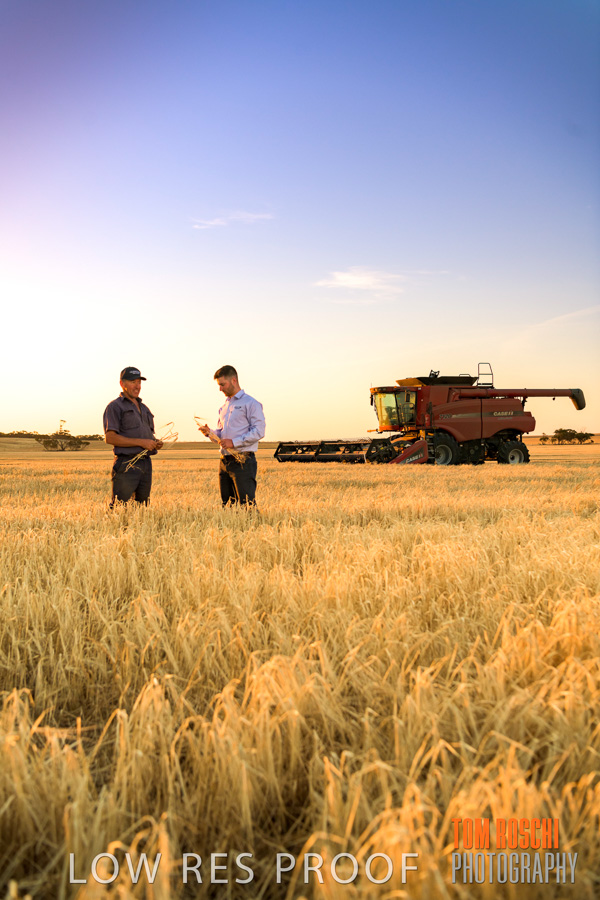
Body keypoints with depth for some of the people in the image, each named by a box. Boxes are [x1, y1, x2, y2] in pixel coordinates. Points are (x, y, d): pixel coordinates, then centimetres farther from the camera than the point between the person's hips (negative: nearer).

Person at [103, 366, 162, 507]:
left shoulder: (144, 408, 22)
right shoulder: (115, 407, -2)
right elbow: (110, 437, -13)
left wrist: (156, 443, 5)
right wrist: (141, 442, -17)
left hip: (146, 463, 7)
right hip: (127, 464, -7)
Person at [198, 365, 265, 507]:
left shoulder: (251, 403, -4)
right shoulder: (224, 406, 20)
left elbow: (258, 432, -12)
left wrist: (234, 442, -18)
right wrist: (210, 433, 5)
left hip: (243, 462, -8)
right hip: (224, 462, 8)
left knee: (247, 505, -10)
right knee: (227, 505, 9)